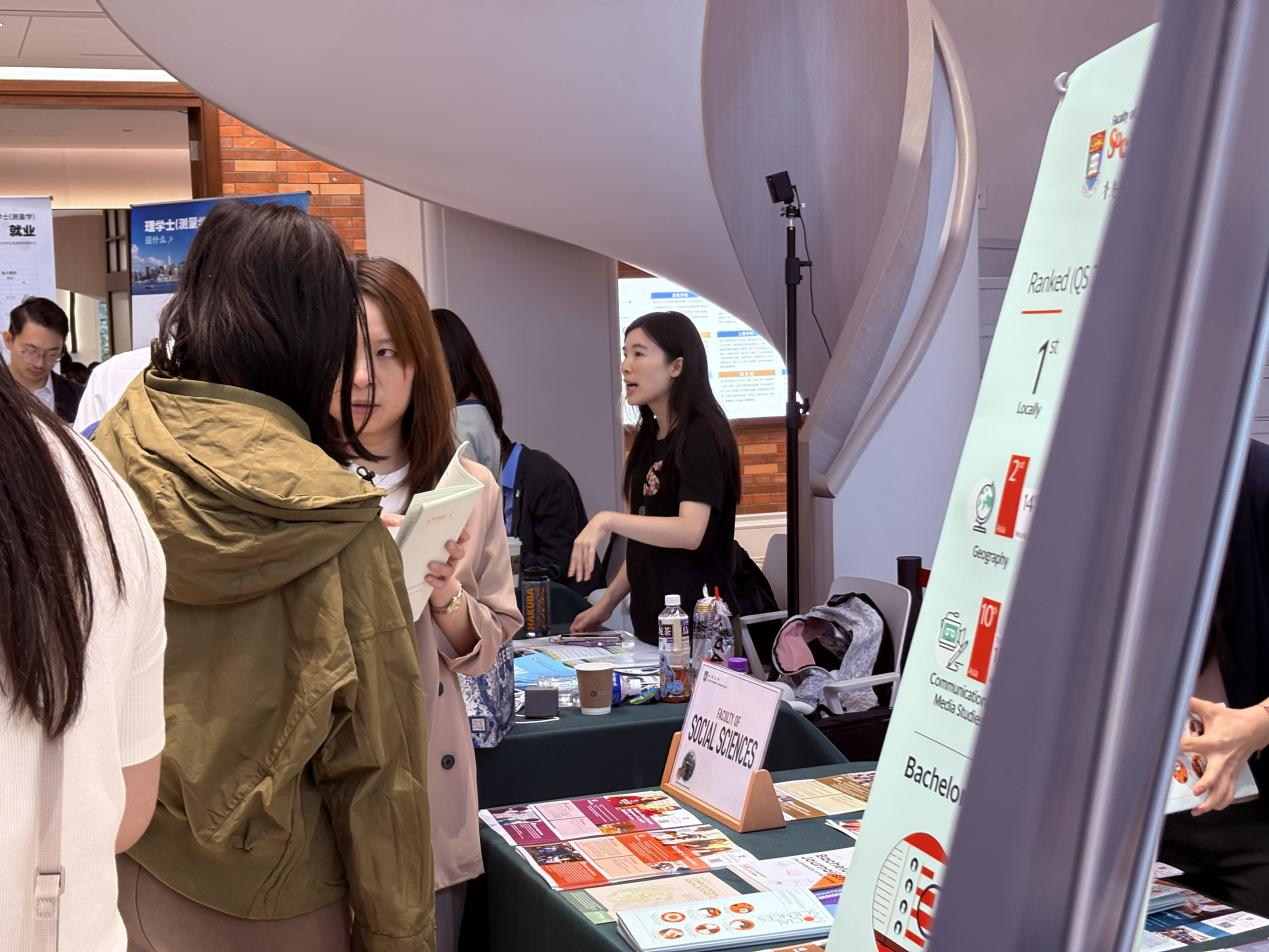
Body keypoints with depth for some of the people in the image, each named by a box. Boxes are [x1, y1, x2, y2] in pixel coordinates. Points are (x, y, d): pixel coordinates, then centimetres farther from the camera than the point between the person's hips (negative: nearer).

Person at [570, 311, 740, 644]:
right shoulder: (651, 438, 13)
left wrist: (607, 521, -32)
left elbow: (690, 531, -25)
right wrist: (607, 602, 16)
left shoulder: (701, 437, -13)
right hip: (651, 622, 8)